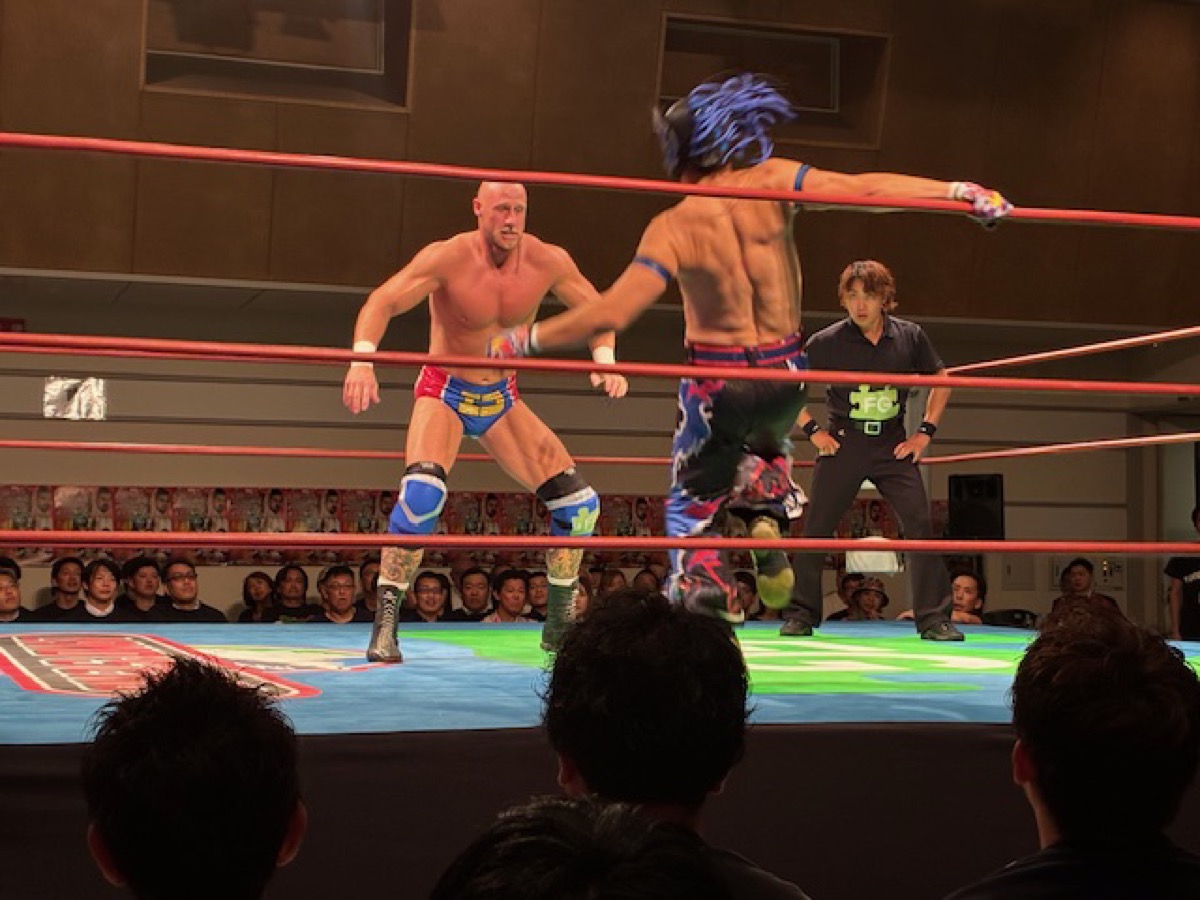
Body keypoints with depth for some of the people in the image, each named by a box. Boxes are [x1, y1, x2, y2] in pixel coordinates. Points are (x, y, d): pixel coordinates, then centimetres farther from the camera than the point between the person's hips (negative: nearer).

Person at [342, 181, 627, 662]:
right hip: (445, 393, -4)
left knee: (579, 503, -3)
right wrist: (362, 361, -46)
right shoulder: (448, 258, -22)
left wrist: (605, 361, -13)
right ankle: (385, 622, -21)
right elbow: (382, 302, -29)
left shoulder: (547, 261, -11)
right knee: (422, 492, -32)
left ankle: (558, 624, 14)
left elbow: (594, 307, 5)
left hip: (502, 398, 5)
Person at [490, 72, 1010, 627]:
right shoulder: (772, 184, -10)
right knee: (766, 446, 36)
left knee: (693, 504, 15)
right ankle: (768, 514, 6)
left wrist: (525, 341, -11)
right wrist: (959, 191, -10)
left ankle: (702, 598, -4)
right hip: (787, 374, 3)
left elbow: (610, 313, -21)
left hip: (718, 385, -3)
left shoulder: (674, 227, -15)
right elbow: (864, 188, -16)